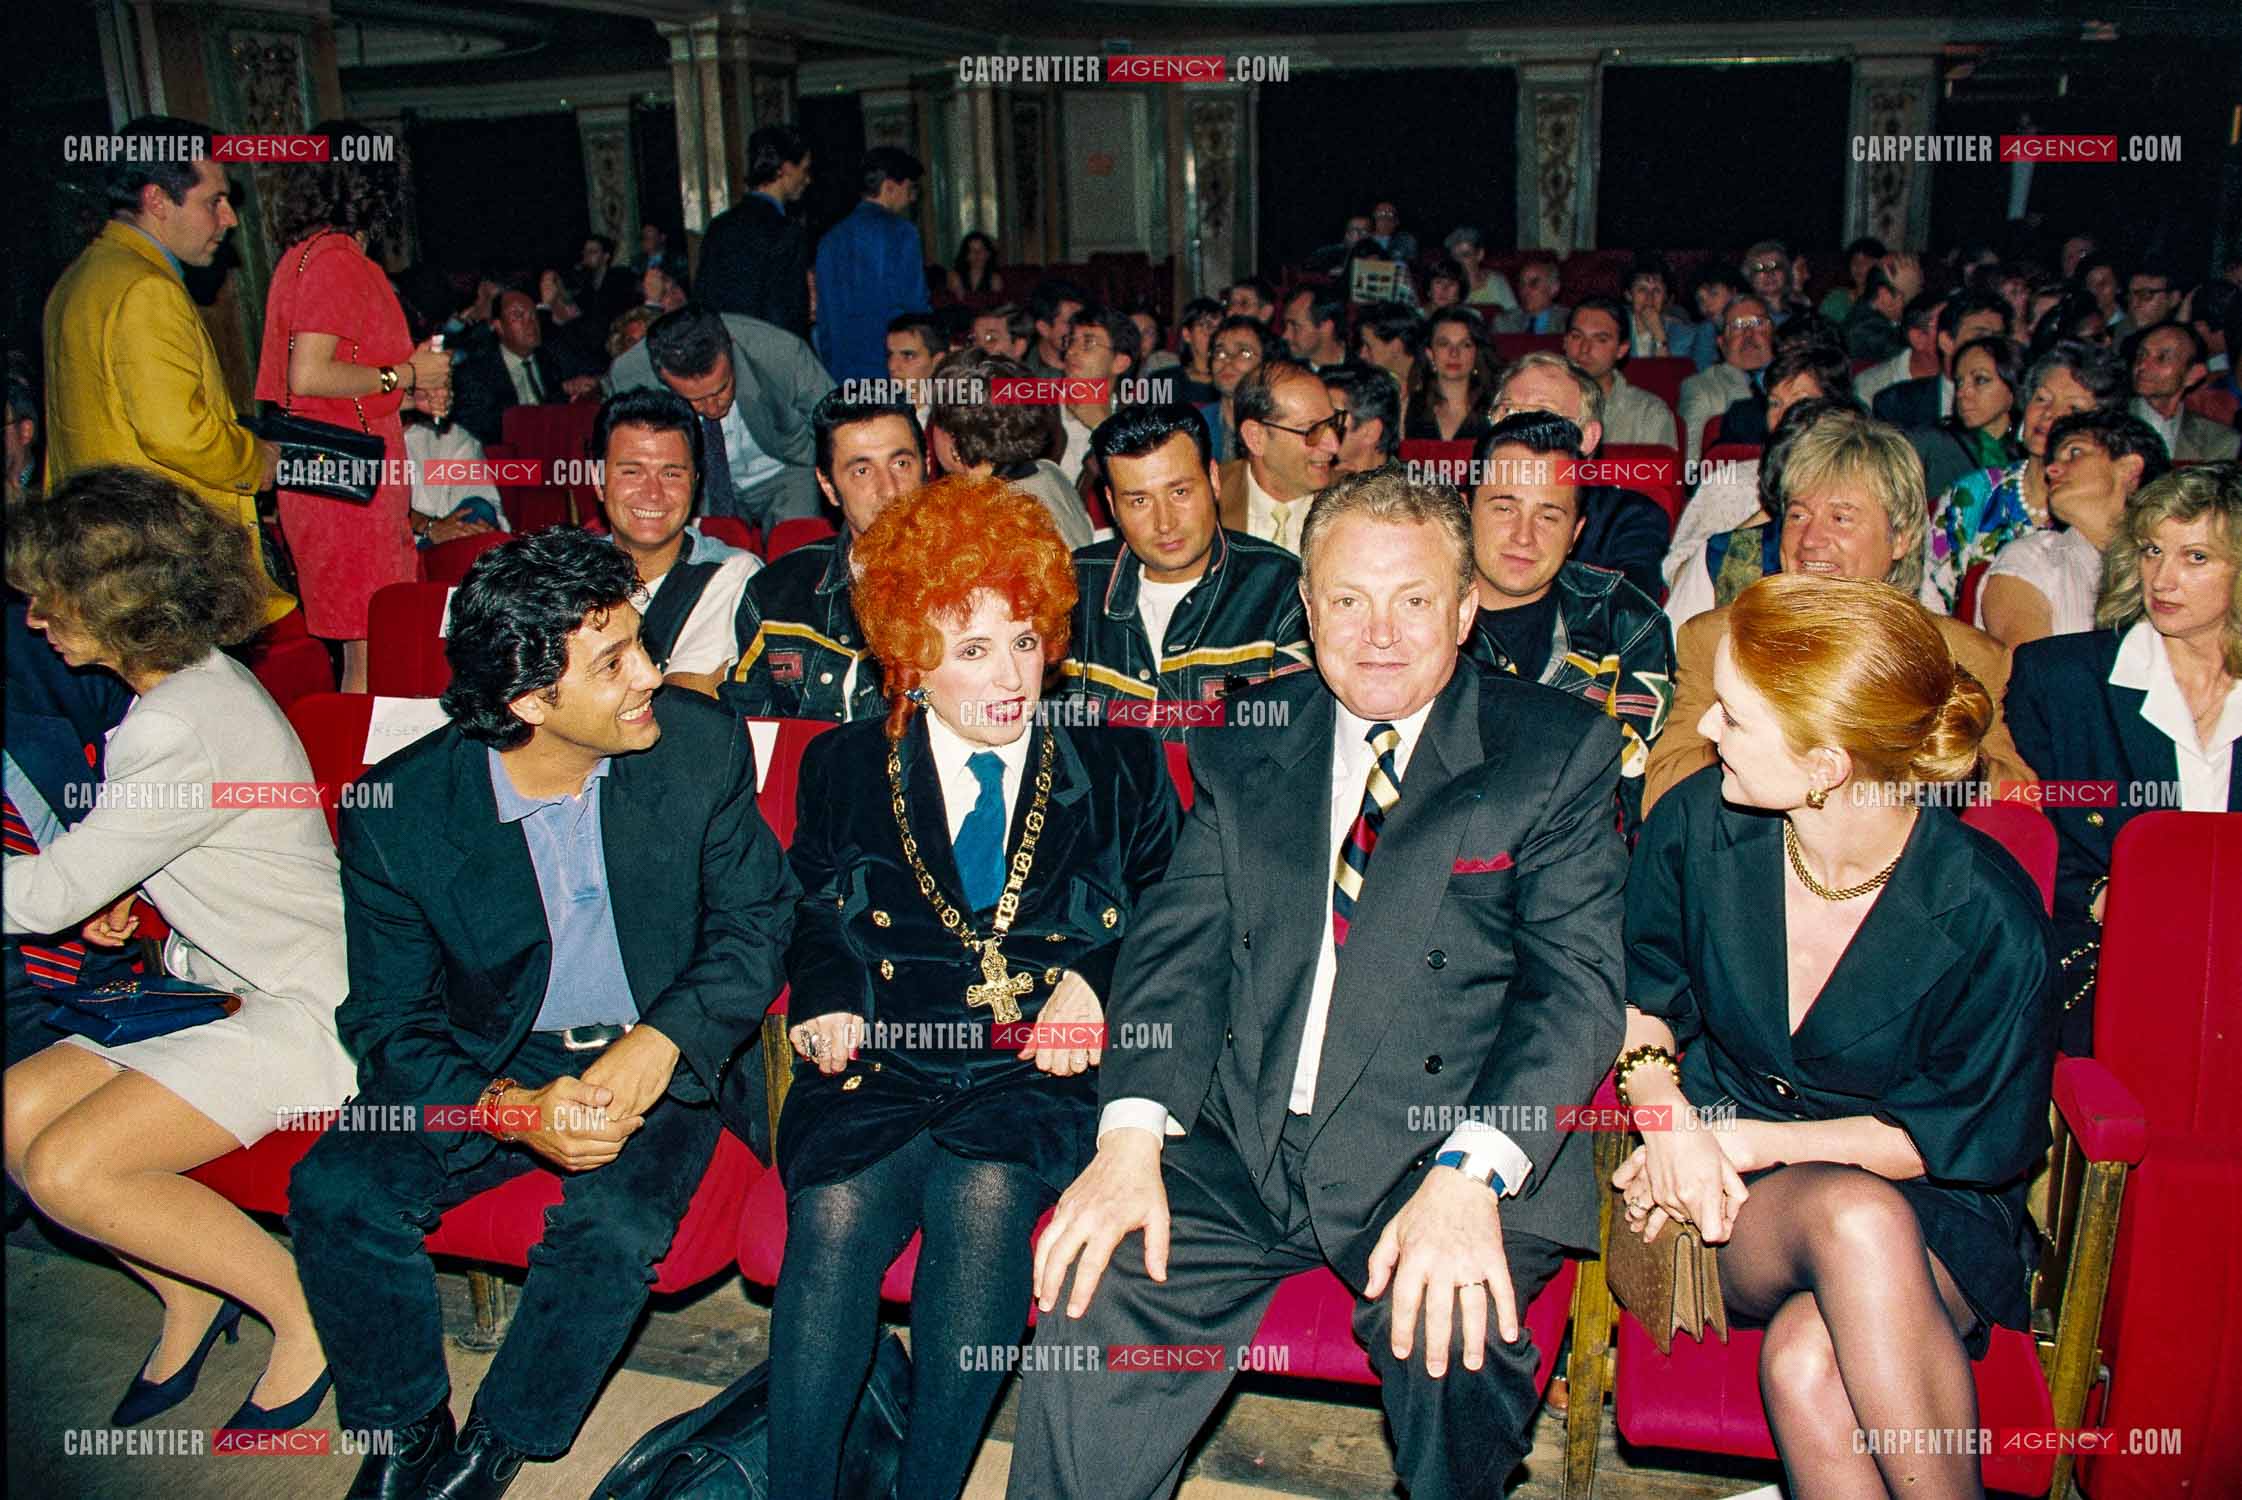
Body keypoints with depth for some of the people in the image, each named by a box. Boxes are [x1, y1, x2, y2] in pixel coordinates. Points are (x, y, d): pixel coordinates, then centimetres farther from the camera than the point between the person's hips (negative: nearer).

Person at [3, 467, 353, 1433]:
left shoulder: (179, 728, -23)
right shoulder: (190, 677, 8)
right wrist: (121, 894, 6)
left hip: (310, 1008, -10)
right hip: (220, 981, 10)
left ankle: (306, 1312, 0)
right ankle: (191, 1298, 16)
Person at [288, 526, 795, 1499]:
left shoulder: (700, 744, -13)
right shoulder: (399, 809, -14)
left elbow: (757, 917, -5)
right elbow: (390, 1023, -7)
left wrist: (661, 1042, -22)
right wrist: (512, 1111, -27)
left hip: (661, 1059, -1)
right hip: (493, 1065, 1)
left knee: (612, 1228, -28)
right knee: (334, 1193, -20)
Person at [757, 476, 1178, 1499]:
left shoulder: (1120, 771, 10)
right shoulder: (844, 769, 13)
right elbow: (812, 918, 18)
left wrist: (1091, 980, -8)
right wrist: (828, 998, -3)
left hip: (1040, 1079, -1)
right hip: (881, 1071, 1)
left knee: (985, 1189, -32)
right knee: (836, 1212, -28)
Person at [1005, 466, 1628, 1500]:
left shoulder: (1558, 751, 3)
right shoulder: (1243, 750, 13)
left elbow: (1577, 980, -6)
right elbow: (1177, 943, 6)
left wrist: (1471, 1174, -22)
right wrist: (1131, 1133, -12)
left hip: (1447, 1146, -2)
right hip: (1239, 1142, 3)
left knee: (1452, 1341, -30)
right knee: (1092, 1304, -21)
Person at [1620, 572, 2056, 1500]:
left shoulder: (1985, 913, -16)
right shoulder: (1698, 823, -8)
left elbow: (1985, 1137, -7)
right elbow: (1644, 990, 9)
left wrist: (1752, 1139, -13)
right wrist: (1670, 1120, -12)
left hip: (1937, 1209, -2)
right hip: (1733, 1205, 2)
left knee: (1806, 1362, -36)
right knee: (1853, 1216, -36)